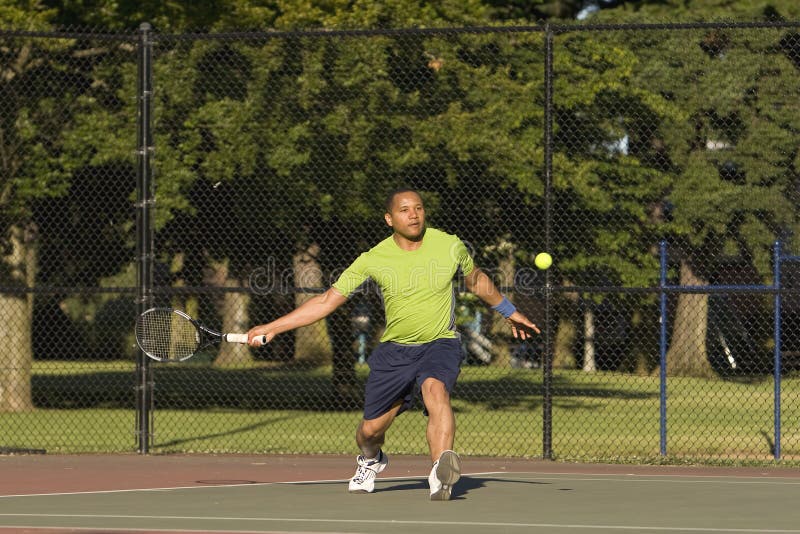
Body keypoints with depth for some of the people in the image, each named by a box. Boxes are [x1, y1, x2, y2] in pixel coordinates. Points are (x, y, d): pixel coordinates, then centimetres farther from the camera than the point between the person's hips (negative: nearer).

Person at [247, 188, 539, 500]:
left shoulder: (450, 246, -6)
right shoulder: (374, 260, -9)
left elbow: (475, 279, 16)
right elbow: (327, 301, -5)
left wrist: (510, 312, 27)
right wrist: (271, 328, -10)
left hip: (440, 345, -1)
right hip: (394, 350, 2)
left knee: (436, 389, -35)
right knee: (370, 430, 6)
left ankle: (441, 474, -52)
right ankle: (371, 461, 45)